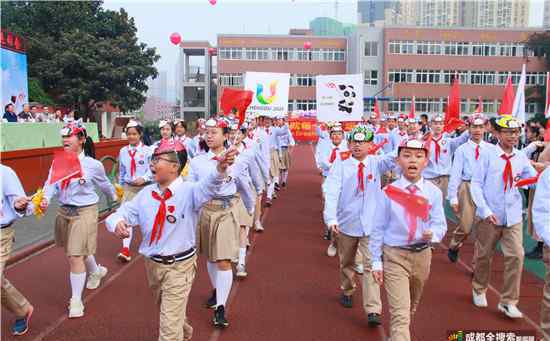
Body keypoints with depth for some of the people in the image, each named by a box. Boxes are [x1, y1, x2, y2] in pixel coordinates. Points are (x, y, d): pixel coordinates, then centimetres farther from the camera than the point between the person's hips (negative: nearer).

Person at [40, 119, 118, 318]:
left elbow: (104, 184, 6)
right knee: (76, 251, 23)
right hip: (64, 211, 5)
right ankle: (96, 271, 53)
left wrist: (114, 197, 21)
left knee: (76, 255, -6)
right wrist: (45, 198, -29)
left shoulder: (93, 164, -11)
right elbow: (51, 183, -10)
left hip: (84, 212, -5)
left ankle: (76, 300, 9)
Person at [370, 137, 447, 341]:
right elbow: (378, 228, -4)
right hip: (394, 255, -3)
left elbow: (440, 224, -1)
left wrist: (432, 233, -24)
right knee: (400, 314, -9)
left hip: (422, 255, 4)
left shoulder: (433, 192, -4)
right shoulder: (388, 193, -9)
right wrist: (376, 261, -3)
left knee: (412, 306, 24)